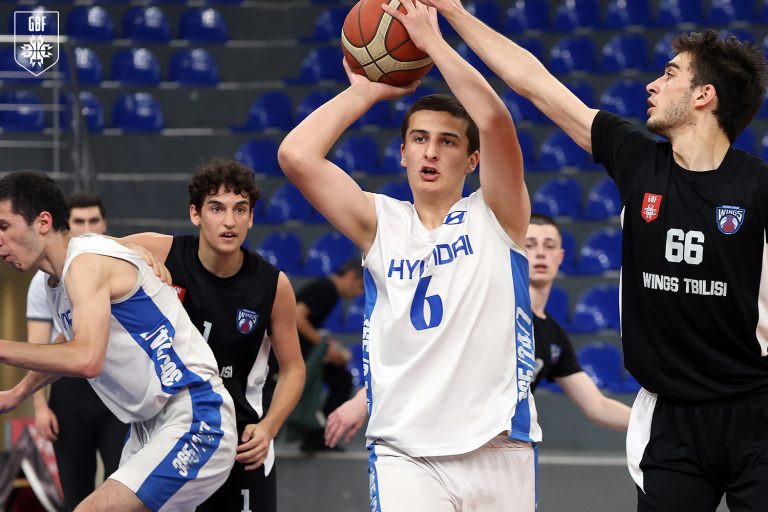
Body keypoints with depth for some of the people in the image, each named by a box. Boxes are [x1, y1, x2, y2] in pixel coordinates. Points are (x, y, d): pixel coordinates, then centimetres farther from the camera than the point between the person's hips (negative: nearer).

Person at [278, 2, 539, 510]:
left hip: (499, 451, 0)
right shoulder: (381, 223, 10)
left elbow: (494, 118, -13)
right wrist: (366, 91, 9)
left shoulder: (495, 216, 5)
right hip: (406, 455, 0)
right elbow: (296, 155, -2)